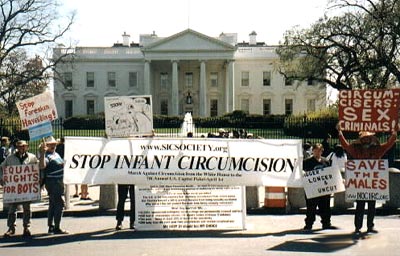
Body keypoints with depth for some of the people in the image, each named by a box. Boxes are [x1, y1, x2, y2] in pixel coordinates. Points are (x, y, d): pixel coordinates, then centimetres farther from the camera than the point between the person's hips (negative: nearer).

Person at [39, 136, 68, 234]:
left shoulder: (56, 154, 14)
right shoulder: (47, 156, -16)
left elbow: (61, 164, 31)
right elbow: (42, 166, -36)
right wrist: (42, 152, -43)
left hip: (59, 183, 10)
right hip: (52, 183, -10)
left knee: (53, 205, 14)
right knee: (59, 204, -10)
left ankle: (51, 227, 22)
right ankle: (56, 228, -6)